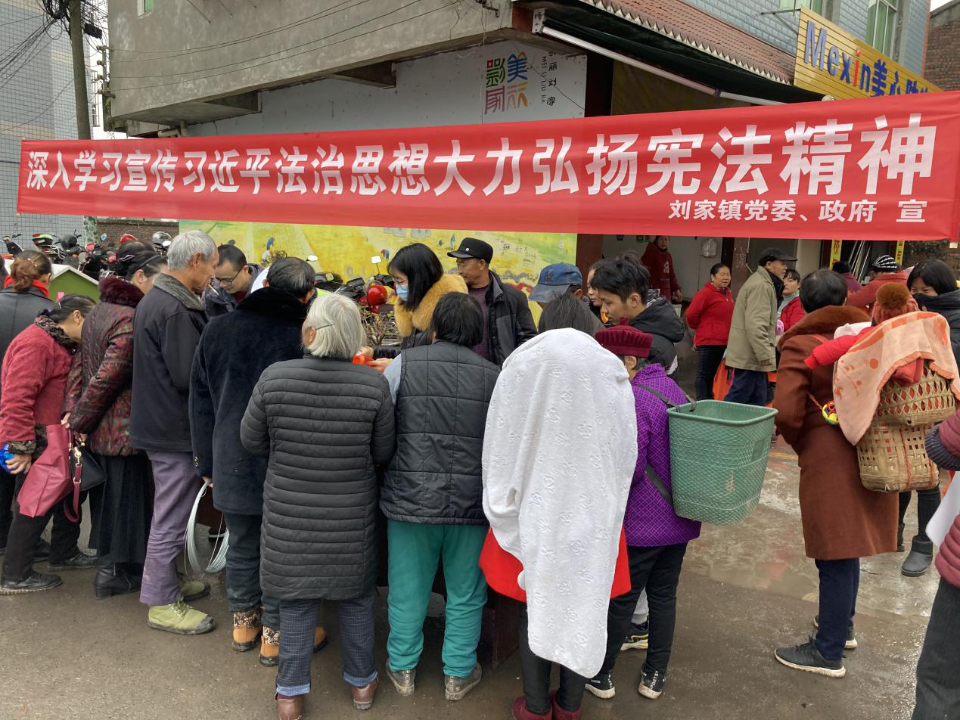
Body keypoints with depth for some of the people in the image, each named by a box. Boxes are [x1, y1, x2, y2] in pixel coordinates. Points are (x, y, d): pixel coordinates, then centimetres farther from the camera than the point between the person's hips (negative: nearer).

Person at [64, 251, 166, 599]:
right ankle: (118, 573, 18)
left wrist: (74, 411, 0)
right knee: (126, 496, 5)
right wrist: (79, 421, -12)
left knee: (106, 493, 20)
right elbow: (108, 377, -23)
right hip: (123, 428, -9)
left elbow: (81, 364, 6)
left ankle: (107, 564, 36)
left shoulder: (99, 310, 9)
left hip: (99, 428, 9)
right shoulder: (131, 319, -21)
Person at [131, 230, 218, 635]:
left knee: (169, 512, 22)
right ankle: (162, 604, 14)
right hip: (177, 430, -10)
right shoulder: (177, 310, -23)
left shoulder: (154, 299, 11)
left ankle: (167, 581, 37)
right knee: (171, 517, 2)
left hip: (158, 423, 10)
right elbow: (189, 377, -26)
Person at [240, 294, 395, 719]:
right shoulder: (373, 385, -16)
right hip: (352, 517, 0)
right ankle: (361, 683, 37)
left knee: (296, 603, 17)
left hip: (290, 516, 0)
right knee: (356, 600, 20)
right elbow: (384, 453, -5)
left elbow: (251, 440, -2)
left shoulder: (273, 378, -16)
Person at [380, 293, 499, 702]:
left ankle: (403, 668, 33)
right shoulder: (495, 377, -1)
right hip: (473, 502, 1)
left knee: (407, 591, 16)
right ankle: (458, 675, 31)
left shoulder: (403, 365, -4)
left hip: (411, 499, 0)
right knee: (465, 595, 17)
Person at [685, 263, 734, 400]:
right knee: (704, 374, -3)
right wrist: (699, 328, 0)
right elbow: (691, 314, -15)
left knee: (711, 373, 16)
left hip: (722, 341, 8)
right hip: (707, 341, -8)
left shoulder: (728, 294, 12)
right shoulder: (705, 293, -14)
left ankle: (708, 400, 24)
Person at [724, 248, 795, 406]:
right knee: (736, 400, -7)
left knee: (757, 401, 13)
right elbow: (755, 324, -24)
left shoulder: (763, 283, 21)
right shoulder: (761, 285, -15)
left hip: (752, 356, 11)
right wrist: (765, 354, -22)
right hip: (750, 357, -11)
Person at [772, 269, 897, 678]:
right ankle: (842, 625, 39)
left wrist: (802, 448, 0)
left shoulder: (799, 346, -11)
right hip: (870, 456, 6)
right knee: (847, 549, 21)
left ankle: (828, 652, 15)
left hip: (829, 461, -6)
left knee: (835, 555, 2)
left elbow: (786, 414, -18)